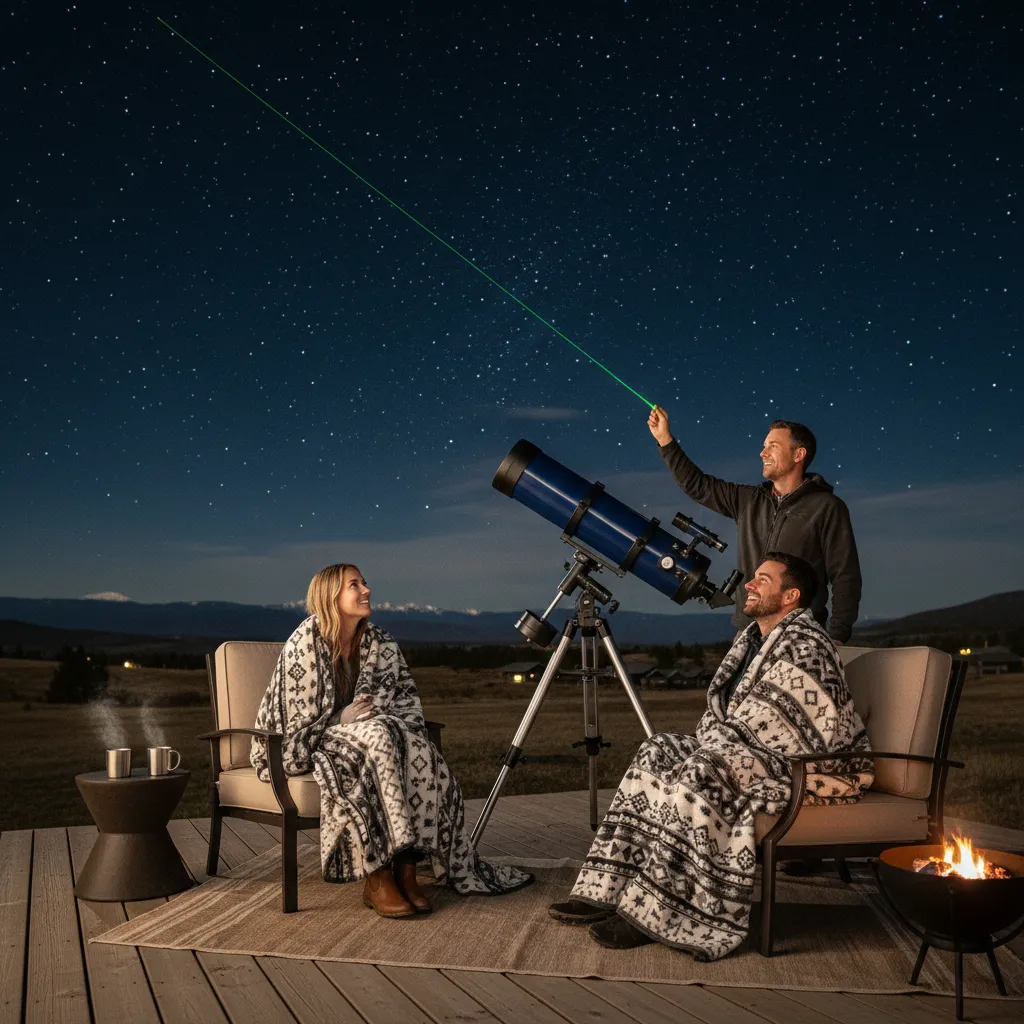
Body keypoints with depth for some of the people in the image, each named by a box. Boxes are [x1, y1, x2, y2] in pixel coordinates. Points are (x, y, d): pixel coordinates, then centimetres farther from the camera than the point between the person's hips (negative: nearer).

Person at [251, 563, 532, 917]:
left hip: (355, 733, 5)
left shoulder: (379, 642, 3)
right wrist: (344, 718, -20)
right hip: (307, 746, -5)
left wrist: (377, 710, -15)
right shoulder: (305, 642, -13)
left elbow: (407, 695, 3)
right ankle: (377, 880, -33)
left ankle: (406, 869, -25)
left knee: (416, 750, -26)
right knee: (377, 739, -35)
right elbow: (298, 715, -12)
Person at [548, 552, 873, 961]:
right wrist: (712, 741, 2)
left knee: (702, 774, -30)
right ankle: (609, 892, -11)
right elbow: (720, 708, 20)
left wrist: (719, 743, -14)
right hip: (761, 755, 10)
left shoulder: (804, 645, -16)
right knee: (658, 752, -4)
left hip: (813, 768, -10)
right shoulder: (751, 638, 14)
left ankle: (654, 914, -25)